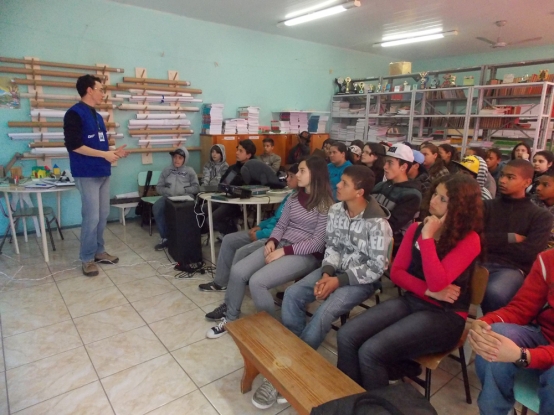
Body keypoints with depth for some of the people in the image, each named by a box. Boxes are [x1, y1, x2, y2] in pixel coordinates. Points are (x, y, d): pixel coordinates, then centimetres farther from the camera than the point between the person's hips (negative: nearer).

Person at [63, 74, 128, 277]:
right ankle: (87, 259, 8)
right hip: (87, 174, -8)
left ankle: (99, 251, 25)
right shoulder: (75, 114, -8)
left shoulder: (97, 116, 17)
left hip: (103, 172, 8)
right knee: (91, 217, -5)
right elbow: (74, 145, -17)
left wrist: (114, 152, 7)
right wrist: (105, 154, -17)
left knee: (103, 215, 12)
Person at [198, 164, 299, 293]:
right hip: (268, 230, 10)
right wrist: (260, 226, 6)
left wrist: (260, 234, -17)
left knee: (242, 252, -25)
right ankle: (221, 282, 15)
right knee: (228, 240, 7)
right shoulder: (291, 196, 12)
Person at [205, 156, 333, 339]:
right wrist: (272, 241, -9)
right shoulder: (294, 198, 12)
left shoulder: (325, 205, -10)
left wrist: (284, 251, -19)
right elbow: (280, 225, 13)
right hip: (281, 245, 7)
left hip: (306, 255, -7)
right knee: (237, 271, -10)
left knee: (257, 281, -25)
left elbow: (318, 242, -15)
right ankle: (230, 318, 12)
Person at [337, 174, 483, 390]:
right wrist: (429, 291, -12)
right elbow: (396, 272, 4)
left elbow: (437, 283, -22)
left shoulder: (469, 240, -11)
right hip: (410, 301, 6)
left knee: (371, 352, -23)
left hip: (445, 315, -5)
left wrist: (427, 237, -21)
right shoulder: (416, 228, 6)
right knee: (346, 336, -15)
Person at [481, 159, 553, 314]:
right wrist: (510, 238, -2)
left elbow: (529, 253, -3)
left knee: (495, 292, -36)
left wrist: (492, 242, 1)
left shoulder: (541, 216, 11)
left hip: (512, 269, -1)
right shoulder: (487, 206, 16)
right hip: (481, 262, 1)